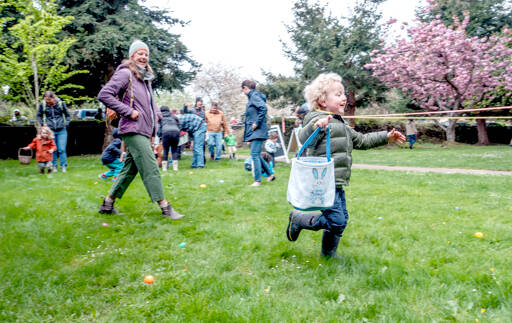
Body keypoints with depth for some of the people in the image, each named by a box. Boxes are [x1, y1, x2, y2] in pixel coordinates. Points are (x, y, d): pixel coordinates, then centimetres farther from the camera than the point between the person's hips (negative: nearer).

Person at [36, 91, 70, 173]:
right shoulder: (42, 104, -2)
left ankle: (64, 166, 8)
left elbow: (67, 115, 10)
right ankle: (53, 166, 16)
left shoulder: (61, 103, -3)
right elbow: (39, 116, 14)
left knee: (61, 149, -3)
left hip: (61, 130, -1)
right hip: (50, 130, 1)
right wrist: (43, 123, -1)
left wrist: (66, 124, -1)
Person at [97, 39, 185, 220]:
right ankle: (165, 207, -6)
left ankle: (107, 204, 22)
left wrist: (157, 113, 14)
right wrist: (128, 111, -17)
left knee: (130, 169, 12)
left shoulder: (146, 77, 21)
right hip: (133, 130, -9)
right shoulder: (125, 73, -6)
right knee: (151, 168, -10)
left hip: (145, 131, 9)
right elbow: (104, 95, -15)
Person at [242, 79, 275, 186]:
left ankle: (257, 180, -4)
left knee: (255, 154, -9)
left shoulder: (255, 95, -9)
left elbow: (264, 108, -24)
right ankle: (270, 174, 23)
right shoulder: (252, 97, 18)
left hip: (258, 131, -10)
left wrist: (257, 123, -21)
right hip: (254, 132, 10)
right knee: (256, 155, 14)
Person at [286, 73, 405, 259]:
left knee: (341, 220, 15)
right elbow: (304, 138, -30)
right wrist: (317, 126, -50)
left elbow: (361, 140, 30)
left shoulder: (340, 124, 21)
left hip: (337, 183, 10)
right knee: (336, 220, -11)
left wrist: (386, 137, 28)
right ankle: (298, 219, 8)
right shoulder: (319, 120, -12)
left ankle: (328, 254, 31)